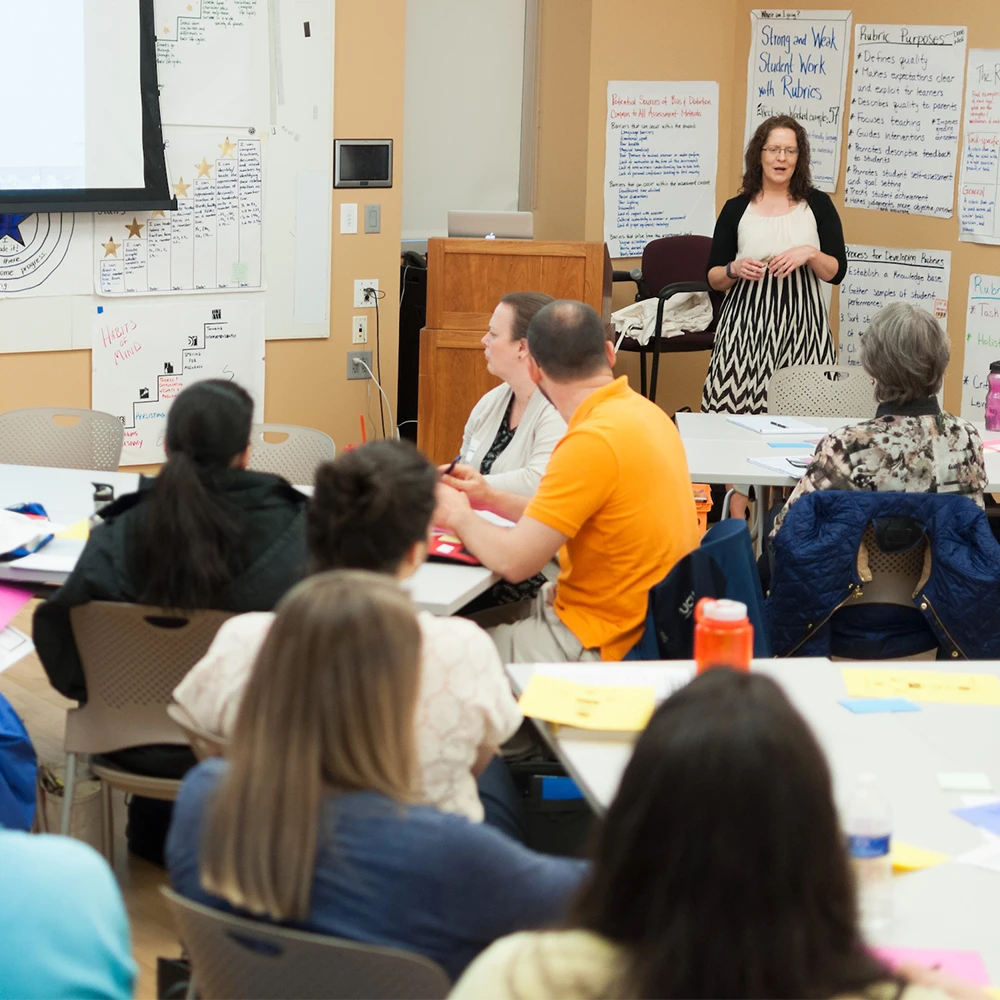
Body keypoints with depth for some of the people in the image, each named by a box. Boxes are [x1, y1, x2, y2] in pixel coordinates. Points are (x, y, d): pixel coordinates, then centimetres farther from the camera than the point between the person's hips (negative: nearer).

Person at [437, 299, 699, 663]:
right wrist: (492, 499, 15)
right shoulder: (644, 411, 5)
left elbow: (515, 560, -21)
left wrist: (460, 516, -3)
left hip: (598, 646, -9)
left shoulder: (593, 441, -24)